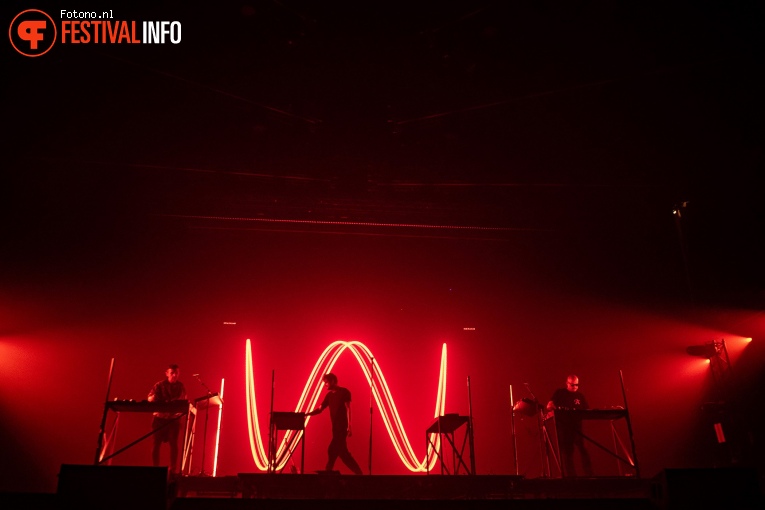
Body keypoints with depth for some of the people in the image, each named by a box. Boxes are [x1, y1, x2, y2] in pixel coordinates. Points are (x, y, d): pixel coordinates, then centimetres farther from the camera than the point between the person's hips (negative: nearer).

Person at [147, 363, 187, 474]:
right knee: (157, 443, 0)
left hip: (174, 418, 2)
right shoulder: (159, 385, -3)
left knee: (173, 443, 0)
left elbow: (184, 402, 11)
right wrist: (152, 397, -29)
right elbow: (150, 398, -7)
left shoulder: (181, 386, 5)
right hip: (160, 417, -1)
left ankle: (173, 469, 6)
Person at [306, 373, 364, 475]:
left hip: (343, 427, -8)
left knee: (332, 451, -9)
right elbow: (320, 409, 11)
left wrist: (349, 426, -20)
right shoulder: (329, 395, 14)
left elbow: (348, 409, -12)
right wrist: (307, 414, -4)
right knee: (342, 452, 6)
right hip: (336, 427, 8)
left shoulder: (344, 392, -6)